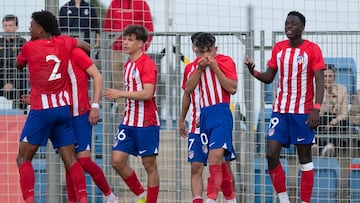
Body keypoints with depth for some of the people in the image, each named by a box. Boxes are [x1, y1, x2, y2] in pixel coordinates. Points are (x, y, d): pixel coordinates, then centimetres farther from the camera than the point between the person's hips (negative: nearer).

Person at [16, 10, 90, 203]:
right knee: (70, 159, 5)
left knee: (23, 158, 4)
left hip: (41, 110, -4)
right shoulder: (64, 42, 4)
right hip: (64, 108, 4)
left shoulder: (30, 47, -5)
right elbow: (87, 47, 21)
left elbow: (19, 65, 16)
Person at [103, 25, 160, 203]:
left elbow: (147, 93, -22)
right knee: (117, 161, 0)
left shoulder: (147, 64, -11)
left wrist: (120, 94, -22)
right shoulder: (128, 64, 14)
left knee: (149, 164, -1)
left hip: (146, 122, -8)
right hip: (128, 121, 8)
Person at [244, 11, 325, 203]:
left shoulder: (312, 50, -7)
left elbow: (320, 81, -12)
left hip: (303, 112, -4)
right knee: (271, 154, -5)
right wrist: (253, 71, -9)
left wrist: (316, 109, -23)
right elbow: (268, 78, 12)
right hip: (280, 111, 5)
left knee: (305, 158, 1)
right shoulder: (278, 48, 8)